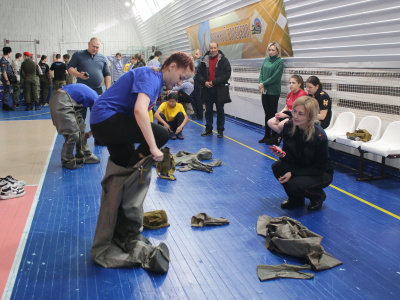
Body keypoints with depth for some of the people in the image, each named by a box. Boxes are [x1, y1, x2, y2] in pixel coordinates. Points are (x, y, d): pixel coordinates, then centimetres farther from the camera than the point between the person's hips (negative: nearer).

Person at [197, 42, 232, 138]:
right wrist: (204, 82, -8)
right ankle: (208, 129, 20)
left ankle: (220, 130, 14)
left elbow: (227, 74, -11)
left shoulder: (223, 60, -3)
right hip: (207, 89, 3)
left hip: (219, 89, -3)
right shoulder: (205, 60, 9)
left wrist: (214, 82, -16)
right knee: (208, 110, 10)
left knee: (220, 110, 5)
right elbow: (198, 74, 10)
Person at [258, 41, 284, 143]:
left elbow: (275, 77, -12)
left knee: (273, 114, 0)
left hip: (273, 92, -5)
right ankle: (267, 135, 19)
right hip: (264, 91, 5)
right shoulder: (266, 60, 11)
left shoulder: (279, 61, -7)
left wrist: (263, 84, -9)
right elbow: (261, 73, 10)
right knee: (267, 114, 11)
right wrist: (261, 85, -5)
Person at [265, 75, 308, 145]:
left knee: (281, 124, -31)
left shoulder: (302, 94, -15)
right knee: (270, 122, -5)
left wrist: (285, 115, -19)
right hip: (288, 114, 9)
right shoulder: (290, 93, 12)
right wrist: (280, 113, -6)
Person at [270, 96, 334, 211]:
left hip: (322, 173, -5)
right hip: (299, 167, 6)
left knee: (295, 184, -29)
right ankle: (295, 199, 5)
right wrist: (282, 153, -29)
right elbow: (290, 157, -4)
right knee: (277, 167, -20)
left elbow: (319, 167, -20)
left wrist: (293, 173, -26)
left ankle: (318, 196, 7)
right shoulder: (288, 126, -15)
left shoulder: (319, 136, -29)